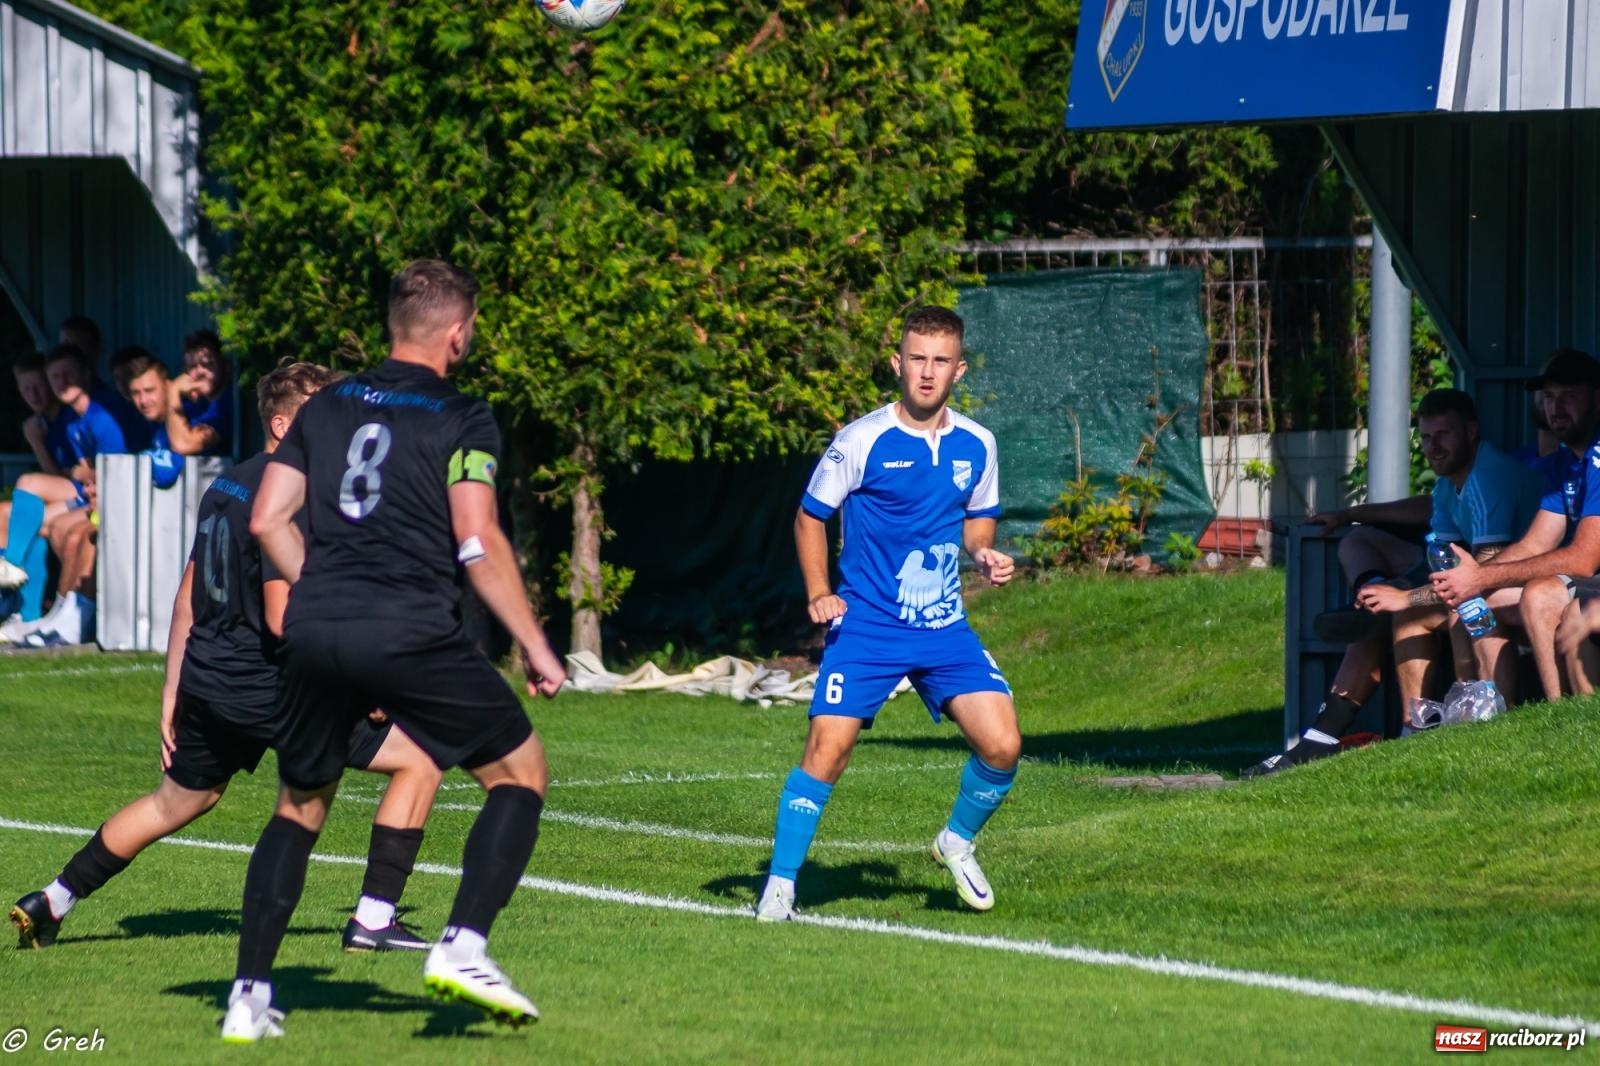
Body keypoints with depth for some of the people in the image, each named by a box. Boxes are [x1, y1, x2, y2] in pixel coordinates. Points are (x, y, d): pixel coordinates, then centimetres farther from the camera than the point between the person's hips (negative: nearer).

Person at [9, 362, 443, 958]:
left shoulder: (225, 488, 12)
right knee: (419, 758, -5)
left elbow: (188, 598, 18)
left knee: (177, 802, 31)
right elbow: (282, 621, -22)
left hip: (206, 684, 9)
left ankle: (50, 905, 38)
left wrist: (173, 691, 23)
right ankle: (373, 919, -8)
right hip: (264, 687, -9)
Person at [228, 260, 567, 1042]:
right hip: (413, 636, -5)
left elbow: (268, 520, 11)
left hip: (314, 632, 5)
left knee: (299, 806, 19)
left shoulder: (326, 408, 15)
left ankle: (249, 996, 13)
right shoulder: (462, 419, 0)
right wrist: (535, 648, -3)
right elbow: (478, 542, -9)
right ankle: (463, 947, -5)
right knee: (520, 771, 10)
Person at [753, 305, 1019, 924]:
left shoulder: (976, 445, 3)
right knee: (827, 750, -13)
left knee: (1001, 745, -8)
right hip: (866, 625, -3)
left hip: (945, 627, 4)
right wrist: (819, 593, -9)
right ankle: (779, 884, -1)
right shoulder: (862, 441, -9)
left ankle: (958, 843, 19)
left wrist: (984, 554, -2)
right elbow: (810, 515, 2)